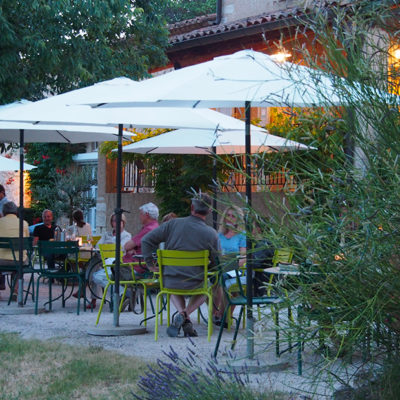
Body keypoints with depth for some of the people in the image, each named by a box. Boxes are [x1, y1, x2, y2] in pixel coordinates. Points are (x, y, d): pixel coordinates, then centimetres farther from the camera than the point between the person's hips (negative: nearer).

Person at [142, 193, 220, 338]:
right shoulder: (211, 233, -11)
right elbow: (216, 262, -2)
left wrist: (150, 264, 6)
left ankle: (182, 314, 10)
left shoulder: (173, 224, -6)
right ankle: (185, 314, 5)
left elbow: (146, 240, -4)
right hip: (194, 283, -2)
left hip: (170, 281, 2)